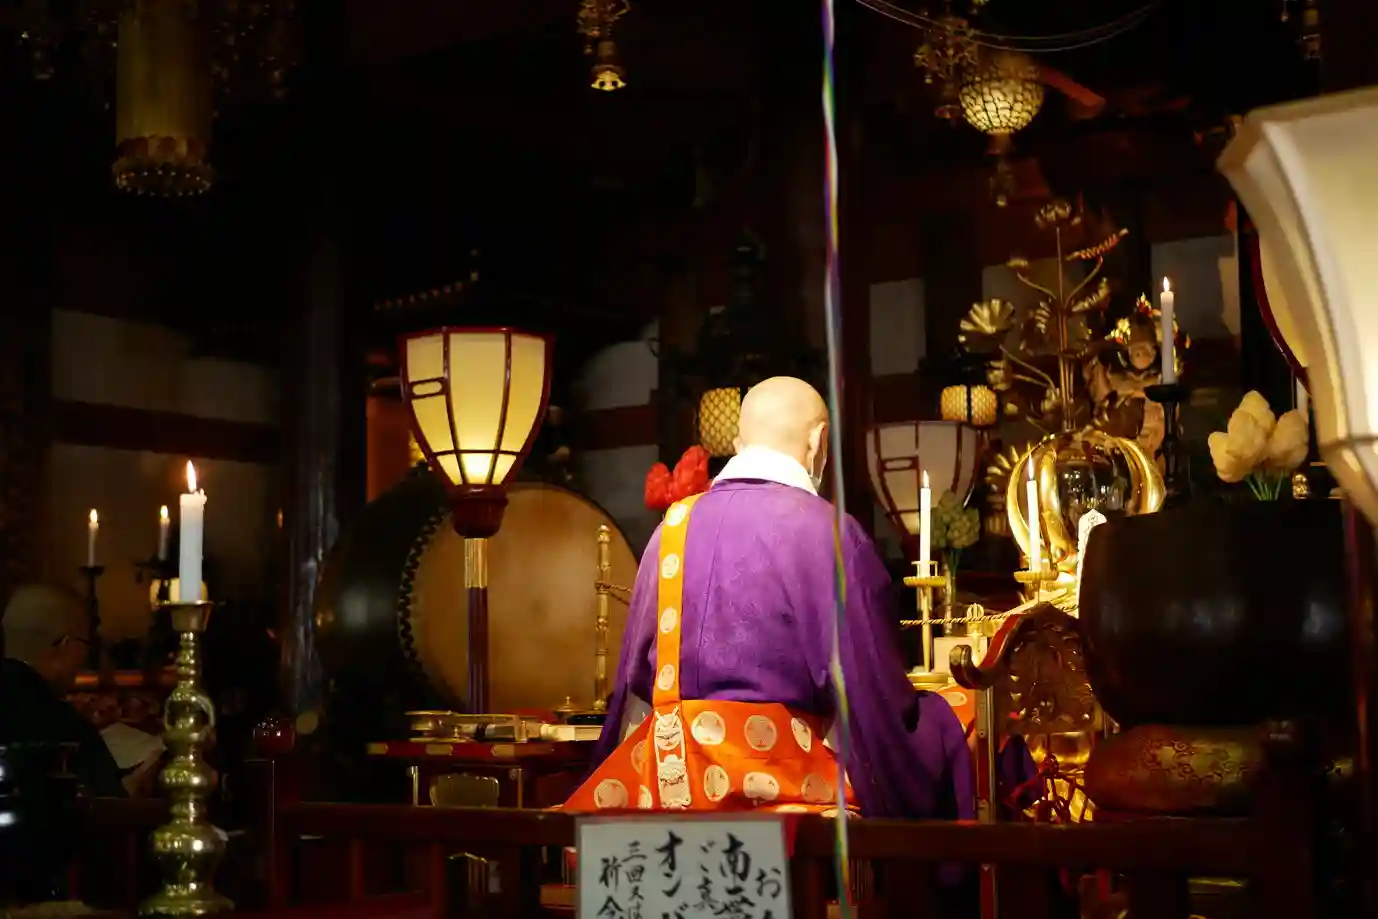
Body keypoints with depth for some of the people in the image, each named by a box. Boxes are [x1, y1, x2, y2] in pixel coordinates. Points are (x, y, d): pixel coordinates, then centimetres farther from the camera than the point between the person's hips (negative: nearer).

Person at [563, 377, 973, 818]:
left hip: (670, 786, 6)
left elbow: (635, 679, 11)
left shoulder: (673, 530, 5)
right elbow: (877, 703, -7)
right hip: (790, 788, -6)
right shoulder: (827, 531, -9)